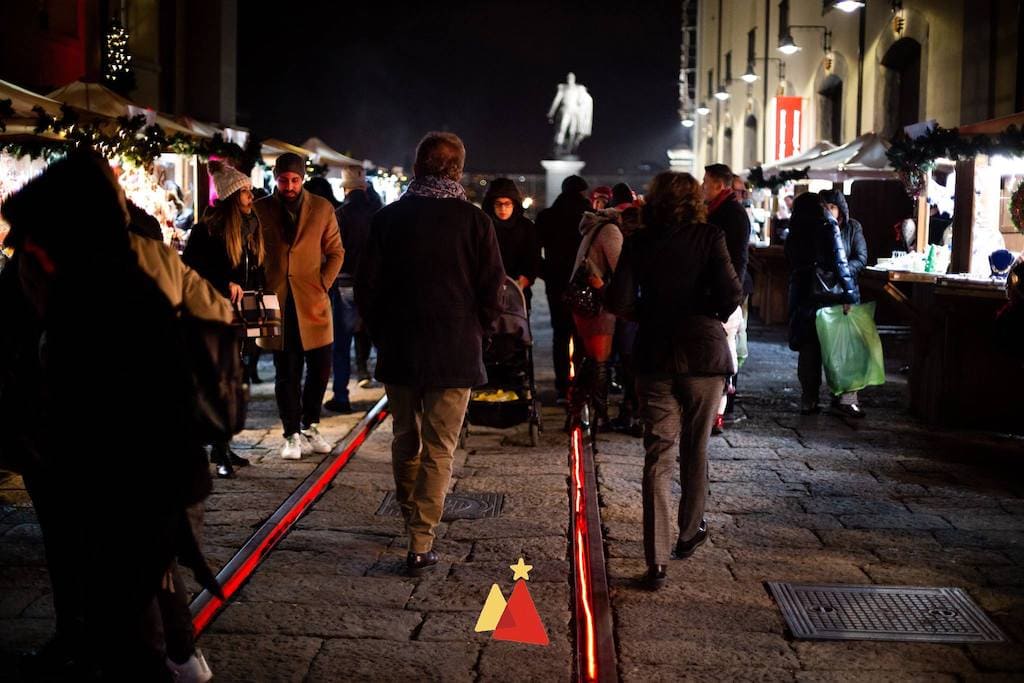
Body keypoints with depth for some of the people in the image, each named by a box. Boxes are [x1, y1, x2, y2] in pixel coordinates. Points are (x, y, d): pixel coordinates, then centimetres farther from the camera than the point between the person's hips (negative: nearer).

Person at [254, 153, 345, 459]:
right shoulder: (260, 210, 4)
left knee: (320, 367, 4)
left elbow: (336, 252, 7)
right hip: (277, 303, 0)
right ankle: (293, 435, 13)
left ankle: (310, 426, 23)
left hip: (312, 303, 1)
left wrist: (322, 286, -4)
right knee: (286, 373, 4)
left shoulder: (322, 208, 4)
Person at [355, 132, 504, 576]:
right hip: (454, 355, -2)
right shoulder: (474, 221, -7)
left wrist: (383, 335, 13)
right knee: (438, 449, 4)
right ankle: (421, 543, 2)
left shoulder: (388, 218, -2)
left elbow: (366, 287, 0)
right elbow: (492, 290, -6)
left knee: (406, 441, 20)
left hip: (398, 352, 2)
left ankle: (411, 521, 38)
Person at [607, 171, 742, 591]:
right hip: (703, 353, -1)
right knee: (695, 451, 17)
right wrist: (713, 316, 6)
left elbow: (618, 301, -7)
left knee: (658, 458, 1)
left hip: (655, 356, 1)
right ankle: (689, 534, 33)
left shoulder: (639, 243, 1)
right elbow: (730, 293, -14)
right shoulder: (709, 237, -3)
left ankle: (657, 561, -4)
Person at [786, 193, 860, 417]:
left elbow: (792, 264, 12)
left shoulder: (795, 234, 9)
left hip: (803, 297, 4)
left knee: (808, 348, 7)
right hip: (830, 295, -4)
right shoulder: (828, 228, -5)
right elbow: (839, 263, -10)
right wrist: (849, 295, -9)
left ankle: (808, 400, 8)